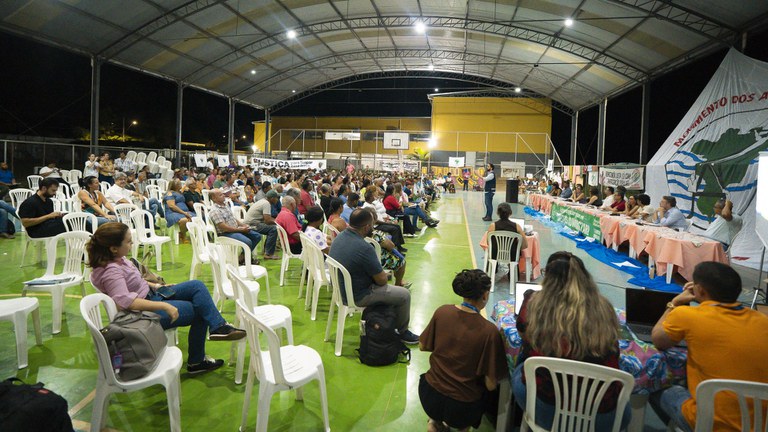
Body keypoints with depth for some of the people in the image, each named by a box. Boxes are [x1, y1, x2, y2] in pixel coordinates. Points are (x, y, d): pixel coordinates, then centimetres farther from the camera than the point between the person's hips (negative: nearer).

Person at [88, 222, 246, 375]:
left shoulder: (116, 259, 1)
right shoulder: (111, 272, -27)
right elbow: (127, 302, -36)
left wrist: (155, 286, 12)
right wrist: (165, 306, -34)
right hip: (146, 311, -9)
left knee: (197, 286, -3)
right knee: (199, 312, -6)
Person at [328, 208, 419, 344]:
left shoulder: (339, 237, -5)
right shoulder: (364, 248, -32)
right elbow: (382, 280, -20)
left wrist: (379, 272, 7)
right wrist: (384, 274, 3)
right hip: (357, 296, -9)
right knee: (404, 295, 3)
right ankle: (402, 332, 24)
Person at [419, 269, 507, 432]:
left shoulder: (442, 312, -12)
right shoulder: (489, 331, -23)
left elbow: (422, 346, 3)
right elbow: (491, 385, -16)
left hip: (429, 397, 3)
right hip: (462, 407, -2)